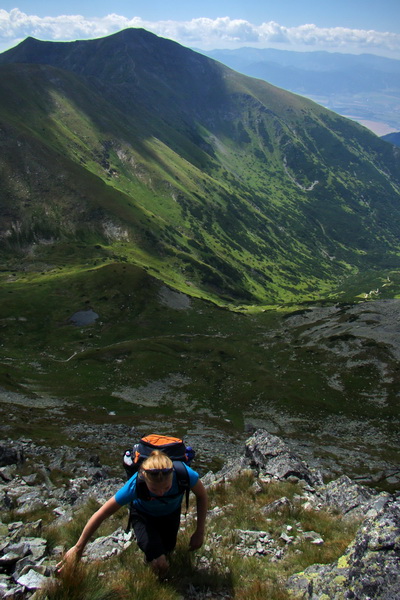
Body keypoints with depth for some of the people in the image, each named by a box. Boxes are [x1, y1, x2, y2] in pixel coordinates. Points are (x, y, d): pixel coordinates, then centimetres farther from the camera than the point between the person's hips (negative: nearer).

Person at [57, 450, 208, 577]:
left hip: (171, 514, 2)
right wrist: (78, 548, -21)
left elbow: (202, 496, -18)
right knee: (160, 564, -20)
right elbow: (101, 515, -29)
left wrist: (199, 532, -13)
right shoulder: (135, 485, -42)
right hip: (143, 514, -2)